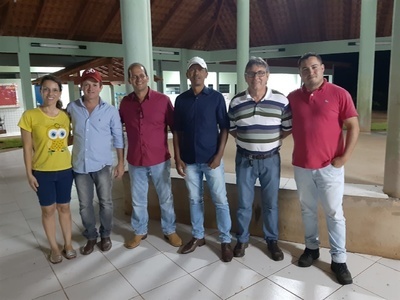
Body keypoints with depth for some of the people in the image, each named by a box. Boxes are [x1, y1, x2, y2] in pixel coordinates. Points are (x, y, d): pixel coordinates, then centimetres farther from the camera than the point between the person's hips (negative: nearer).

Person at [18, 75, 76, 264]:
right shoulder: (30, 116, -9)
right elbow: (27, 148, -5)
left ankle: (68, 244, 29)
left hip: (65, 170, 3)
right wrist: (29, 173, -6)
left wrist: (74, 164, 7)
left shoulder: (65, 116, 1)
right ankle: (54, 247, 27)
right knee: (48, 210, 11)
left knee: (64, 207, 14)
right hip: (43, 172, -2)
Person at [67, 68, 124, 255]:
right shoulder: (72, 108, 0)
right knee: (84, 205, 11)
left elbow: (118, 138, 1)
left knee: (105, 203, 9)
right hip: (80, 165, 2)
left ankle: (105, 235, 28)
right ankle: (91, 237, 29)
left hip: (103, 165, -2)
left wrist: (121, 162, -1)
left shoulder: (111, 111, -4)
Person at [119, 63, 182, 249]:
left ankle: (169, 231, 31)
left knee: (166, 198, 12)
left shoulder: (162, 100, -8)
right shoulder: (125, 102, 0)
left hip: (160, 160, -2)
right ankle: (139, 232, 35)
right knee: (138, 200, 16)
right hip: (135, 161, 2)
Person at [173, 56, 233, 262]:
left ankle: (225, 241, 17)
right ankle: (197, 236, 30)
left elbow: (224, 128, -2)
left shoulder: (216, 97, -3)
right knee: (194, 200, 14)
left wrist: (219, 155, -10)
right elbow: (177, 131, 6)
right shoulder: (181, 100, 4)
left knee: (220, 201, 3)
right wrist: (178, 158, 0)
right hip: (189, 160, 3)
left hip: (211, 159, -2)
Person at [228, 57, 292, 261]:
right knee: (244, 202, 10)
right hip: (244, 159, 1)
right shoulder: (236, 102, -2)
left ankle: (272, 240, 31)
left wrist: (271, 141, -4)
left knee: (270, 203, 11)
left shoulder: (281, 101, -6)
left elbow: (288, 128, 2)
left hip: (270, 159, 0)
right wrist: (247, 140, -1)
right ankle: (242, 239, 29)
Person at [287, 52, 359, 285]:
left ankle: (339, 260, 18)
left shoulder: (339, 94, -5)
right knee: (308, 210, 15)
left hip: (330, 166, -3)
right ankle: (312, 248, 33)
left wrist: (344, 157, -11)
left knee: (334, 213, 6)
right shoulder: (293, 97, 4)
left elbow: (353, 127, -5)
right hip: (302, 165, 3)